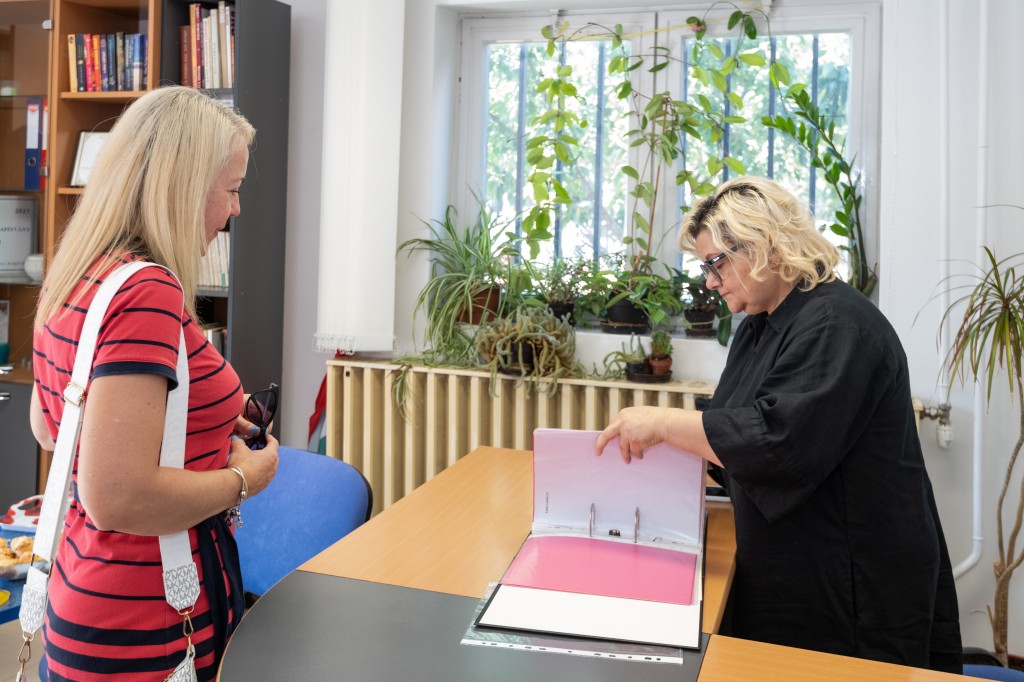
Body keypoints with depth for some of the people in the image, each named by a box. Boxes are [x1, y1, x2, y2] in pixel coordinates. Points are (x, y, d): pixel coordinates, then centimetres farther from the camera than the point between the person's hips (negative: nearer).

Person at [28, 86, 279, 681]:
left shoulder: (75, 281, 4)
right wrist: (244, 477, -14)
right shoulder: (147, 293, -25)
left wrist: (207, 420, 12)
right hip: (145, 633, -9)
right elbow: (117, 497, -30)